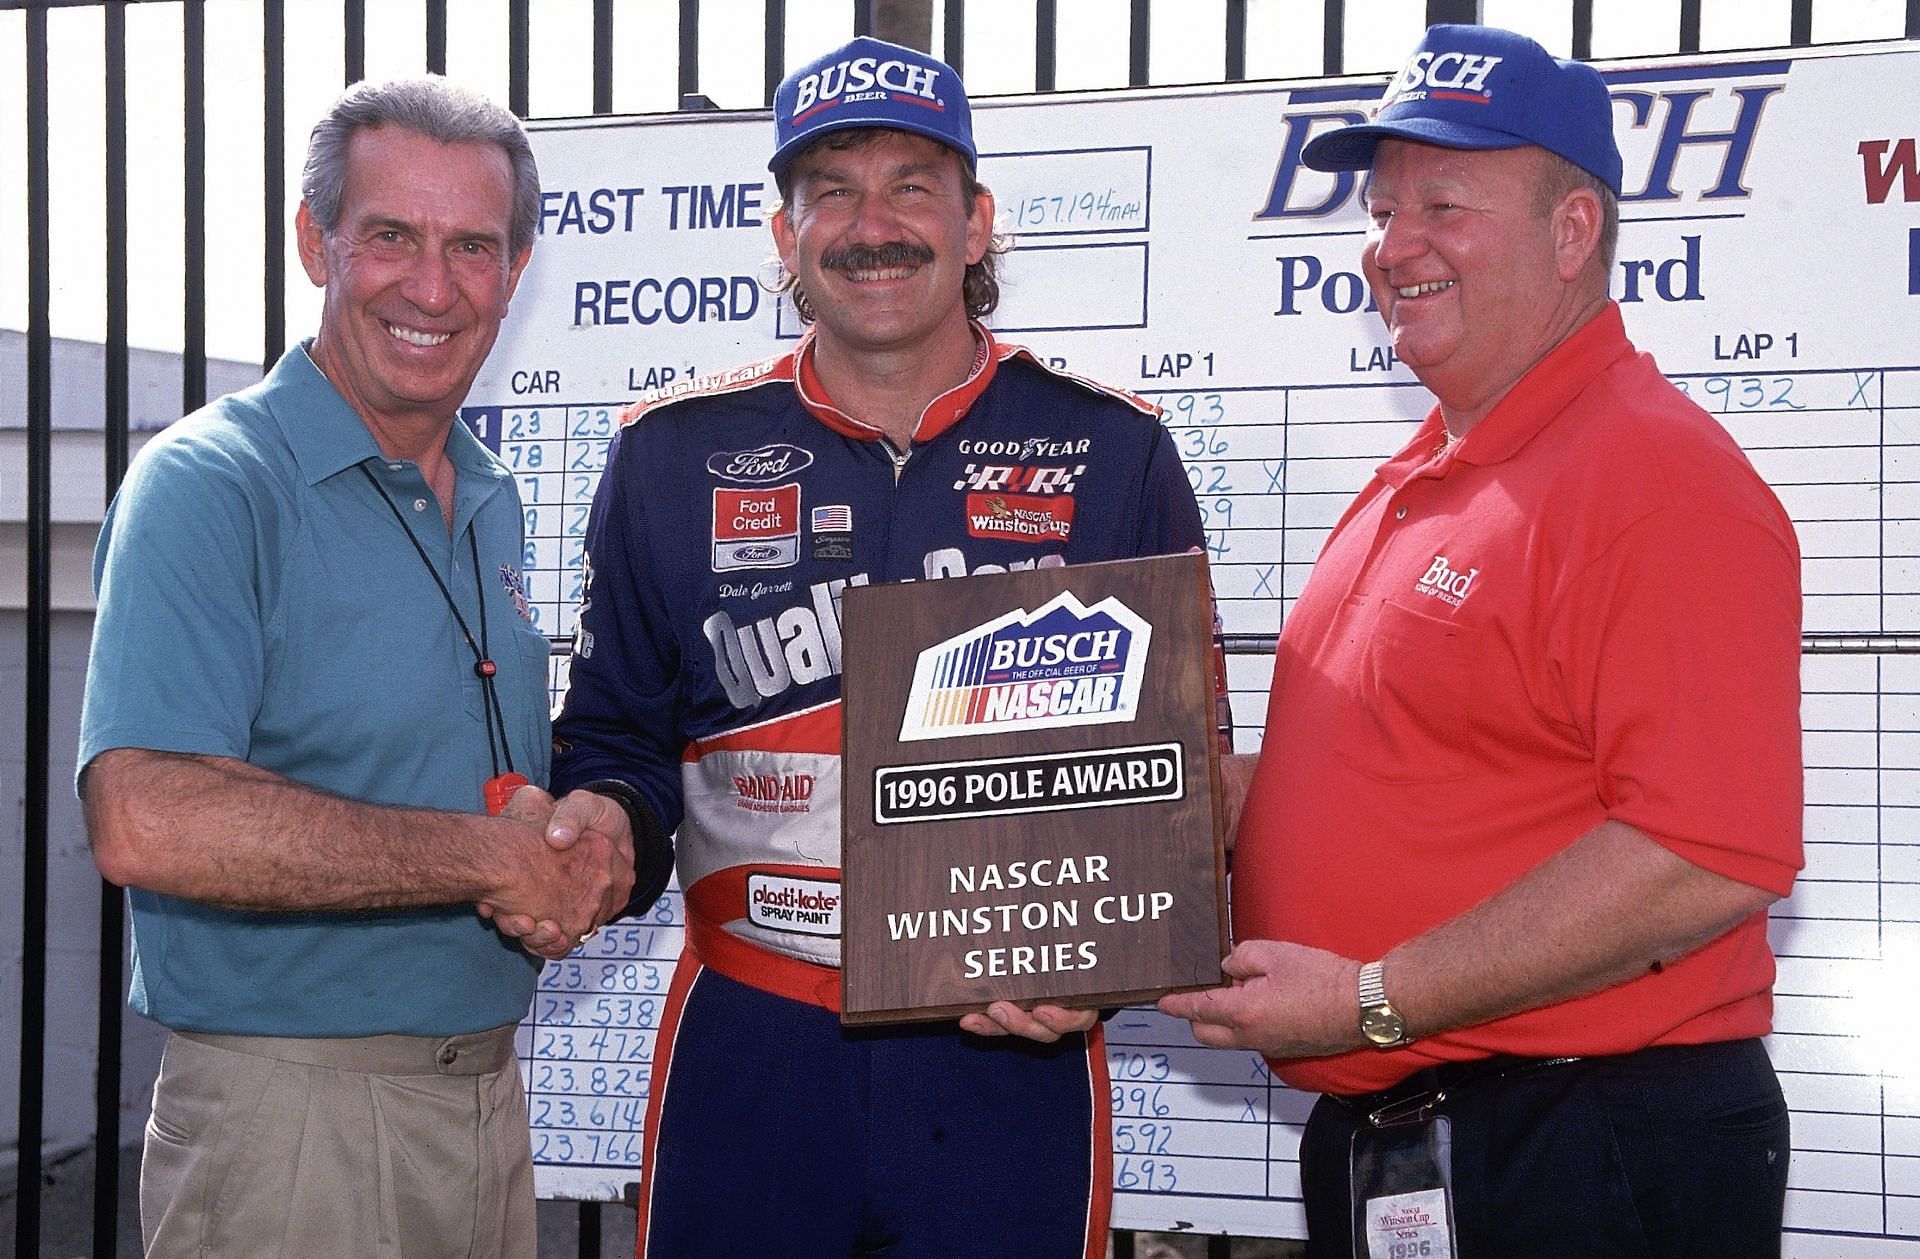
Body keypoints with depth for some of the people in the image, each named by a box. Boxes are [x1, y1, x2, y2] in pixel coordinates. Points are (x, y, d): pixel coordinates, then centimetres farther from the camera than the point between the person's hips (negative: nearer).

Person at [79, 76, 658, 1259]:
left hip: (490, 1100, 7)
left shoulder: (493, 503, 11)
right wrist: (496, 858, -20)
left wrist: (589, 830, -6)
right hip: (291, 1110, -7)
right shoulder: (210, 484, -13)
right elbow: (150, 821, -26)